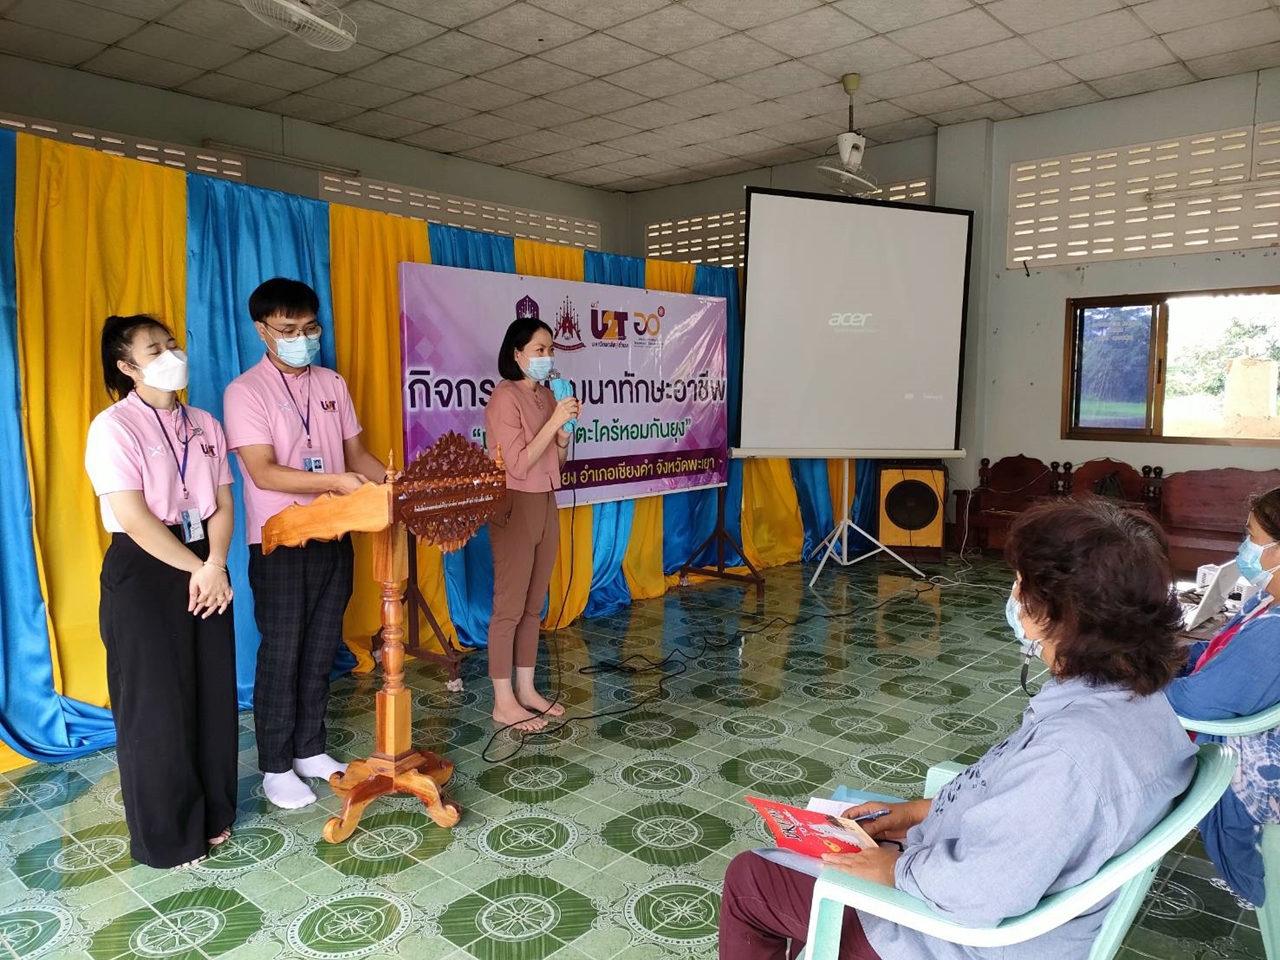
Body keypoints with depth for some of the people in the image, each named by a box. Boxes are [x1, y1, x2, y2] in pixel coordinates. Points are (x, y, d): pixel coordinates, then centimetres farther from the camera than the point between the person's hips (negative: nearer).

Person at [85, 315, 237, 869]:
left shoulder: (204, 425, 8)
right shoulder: (114, 428, -11)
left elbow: (222, 505, 5)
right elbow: (133, 518, -17)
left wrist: (214, 565, -11)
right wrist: (195, 570, -13)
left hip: (204, 568, 6)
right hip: (143, 574, -6)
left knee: (213, 694, 12)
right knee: (157, 706, 4)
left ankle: (212, 814, 31)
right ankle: (166, 836, 21)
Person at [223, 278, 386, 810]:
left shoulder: (331, 384, 8)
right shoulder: (246, 392, -9)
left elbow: (355, 451, 12)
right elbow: (263, 472, -19)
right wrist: (336, 480, -31)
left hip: (333, 537, 5)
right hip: (280, 543, -5)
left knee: (321, 650, 13)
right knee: (282, 655, 4)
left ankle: (310, 750, 28)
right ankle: (276, 767, 19)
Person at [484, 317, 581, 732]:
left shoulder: (545, 395, 10)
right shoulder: (505, 398, -14)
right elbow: (519, 464, -19)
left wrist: (565, 430, -4)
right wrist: (554, 421, -21)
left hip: (545, 504, 8)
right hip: (515, 507, -8)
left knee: (534, 605, 13)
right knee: (509, 606, -1)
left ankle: (527, 690, 23)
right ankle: (503, 702, 8)